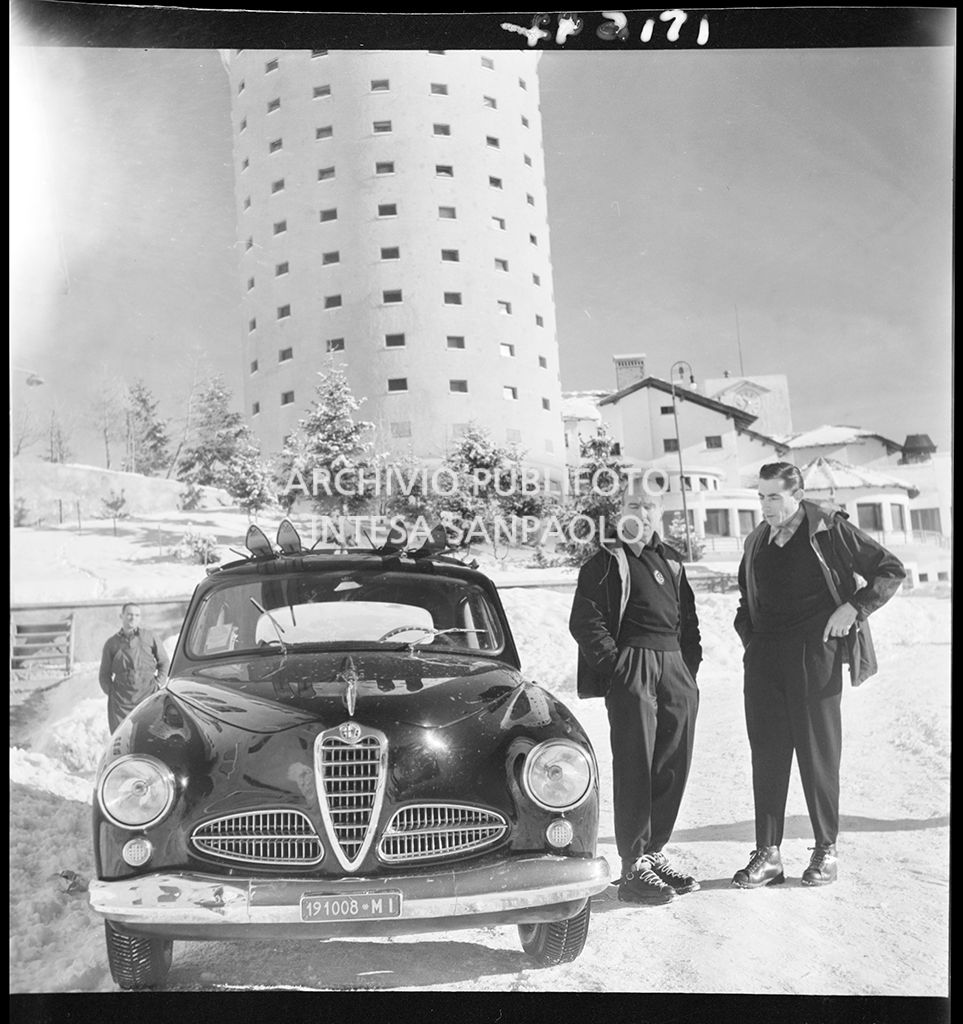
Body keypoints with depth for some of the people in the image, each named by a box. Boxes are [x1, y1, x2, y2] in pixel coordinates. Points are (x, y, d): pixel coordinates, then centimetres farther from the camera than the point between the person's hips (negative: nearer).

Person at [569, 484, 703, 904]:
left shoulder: (671, 560, 21)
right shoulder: (606, 561, 1)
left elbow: (688, 619, 23)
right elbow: (585, 622, -6)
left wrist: (690, 665, 12)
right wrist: (615, 665, -12)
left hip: (675, 668, 7)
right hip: (631, 668, -6)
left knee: (673, 765, 9)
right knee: (635, 767, -5)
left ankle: (654, 851, 23)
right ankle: (633, 868, 1)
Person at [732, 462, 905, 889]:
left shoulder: (829, 529, -3)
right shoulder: (757, 541, 13)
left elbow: (891, 569, 0)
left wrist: (854, 607, -9)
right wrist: (749, 638, 13)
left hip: (815, 656, -5)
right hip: (764, 658, 5)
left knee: (818, 753, 3)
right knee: (766, 756, 3)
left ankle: (826, 851, 16)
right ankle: (767, 854, 10)